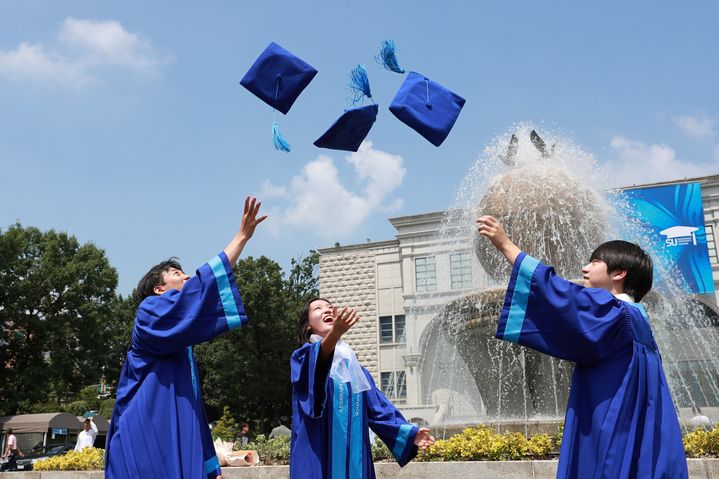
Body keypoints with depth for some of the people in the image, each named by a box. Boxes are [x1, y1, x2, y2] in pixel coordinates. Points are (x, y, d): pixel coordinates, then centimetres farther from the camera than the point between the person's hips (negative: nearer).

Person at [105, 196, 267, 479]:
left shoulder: (180, 347, 24)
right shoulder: (151, 311, 1)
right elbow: (201, 287, -14)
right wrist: (242, 236, -11)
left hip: (177, 450, 9)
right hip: (150, 451, -9)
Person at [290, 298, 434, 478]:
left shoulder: (355, 368, 20)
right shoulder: (304, 357, 3)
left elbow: (378, 407, 13)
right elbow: (316, 358, -23)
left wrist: (409, 433, -3)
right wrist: (335, 332, -44)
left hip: (353, 456, 5)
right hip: (317, 457, -5)